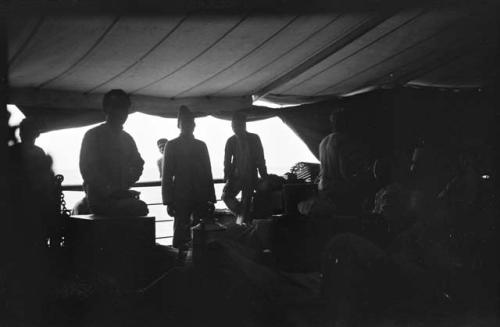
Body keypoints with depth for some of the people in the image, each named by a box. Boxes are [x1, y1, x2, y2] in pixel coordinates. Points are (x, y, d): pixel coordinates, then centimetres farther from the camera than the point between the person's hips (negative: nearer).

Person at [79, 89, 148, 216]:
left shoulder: (127, 139, 19)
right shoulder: (93, 135, 2)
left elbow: (138, 165, 16)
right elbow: (87, 170, -5)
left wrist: (123, 187, -4)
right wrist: (110, 191, -16)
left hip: (122, 196, 5)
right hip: (100, 199, -5)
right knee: (139, 207, -29)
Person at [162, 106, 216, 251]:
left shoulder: (201, 145, 14)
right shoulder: (172, 146, 5)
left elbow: (207, 173, 15)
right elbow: (166, 176, 2)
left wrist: (211, 199, 8)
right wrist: (169, 202, -4)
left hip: (201, 198, 3)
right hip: (181, 198, -2)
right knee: (181, 234, -4)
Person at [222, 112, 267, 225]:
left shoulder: (254, 139, 1)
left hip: (250, 177, -2)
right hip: (235, 176, 2)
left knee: (246, 202, 0)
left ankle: (242, 223, 3)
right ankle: (242, 216, 5)